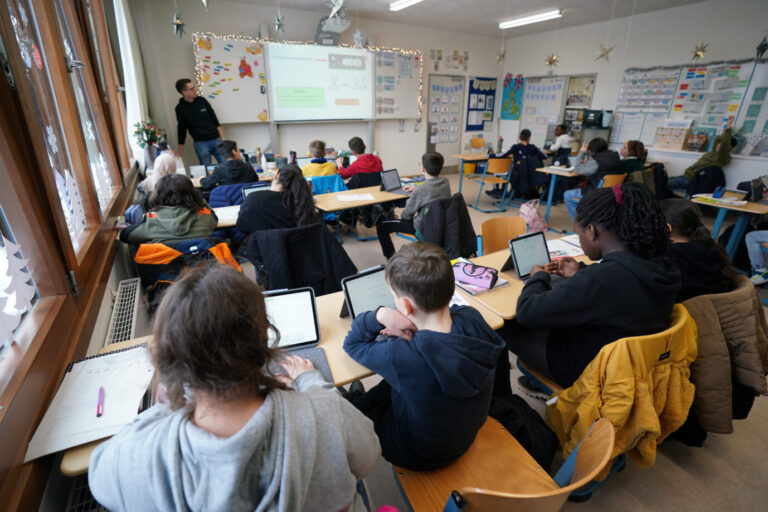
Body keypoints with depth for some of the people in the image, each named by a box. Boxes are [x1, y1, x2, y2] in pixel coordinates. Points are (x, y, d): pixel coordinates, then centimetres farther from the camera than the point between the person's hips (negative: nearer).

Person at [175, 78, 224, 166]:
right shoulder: (180, 108, -1)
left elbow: (214, 119, 9)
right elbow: (181, 129, 5)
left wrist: (222, 139, 3)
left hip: (216, 139, 2)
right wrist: (180, 150, 6)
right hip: (200, 143, -2)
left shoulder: (202, 100, 5)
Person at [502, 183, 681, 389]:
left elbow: (527, 312, -29)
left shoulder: (597, 280, -38)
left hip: (584, 372, -8)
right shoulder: (659, 265, -11)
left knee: (503, 326, 8)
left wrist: (539, 277, -10)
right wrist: (578, 276, 11)